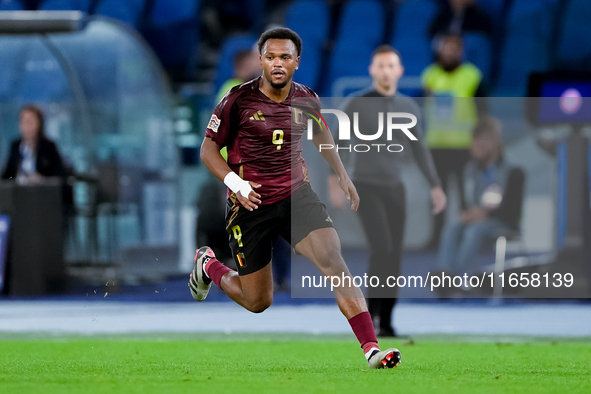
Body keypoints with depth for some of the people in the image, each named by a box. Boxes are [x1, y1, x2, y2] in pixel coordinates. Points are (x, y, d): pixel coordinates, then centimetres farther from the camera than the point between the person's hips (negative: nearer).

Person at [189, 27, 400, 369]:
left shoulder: (307, 101, 1)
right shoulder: (239, 100, -11)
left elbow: (321, 133, 24)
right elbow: (209, 148, -2)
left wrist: (343, 176, 23)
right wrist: (234, 183, -17)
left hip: (297, 197, 2)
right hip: (251, 204, -2)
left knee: (333, 259, -22)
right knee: (258, 303, 6)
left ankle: (371, 348, -27)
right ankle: (207, 265, 39)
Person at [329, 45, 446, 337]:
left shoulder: (408, 107, 7)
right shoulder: (358, 105, -7)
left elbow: (419, 150, 14)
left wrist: (435, 186, 9)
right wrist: (334, 182, -22)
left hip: (395, 189, 4)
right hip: (366, 187, -4)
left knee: (394, 258, 0)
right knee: (382, 249, -20)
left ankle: (386, 322, 8)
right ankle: (370, 311, -8)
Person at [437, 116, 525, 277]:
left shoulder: (513, 173, 0)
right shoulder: (470, 170, 18)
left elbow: (513, 211, -7)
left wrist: (486, 214, -21)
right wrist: (466, 214, -6)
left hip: (501, 223, -4)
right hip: (473, 218, 4)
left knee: (474, 230, -38)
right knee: (452, 228, -31)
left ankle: (458, 274, -50)